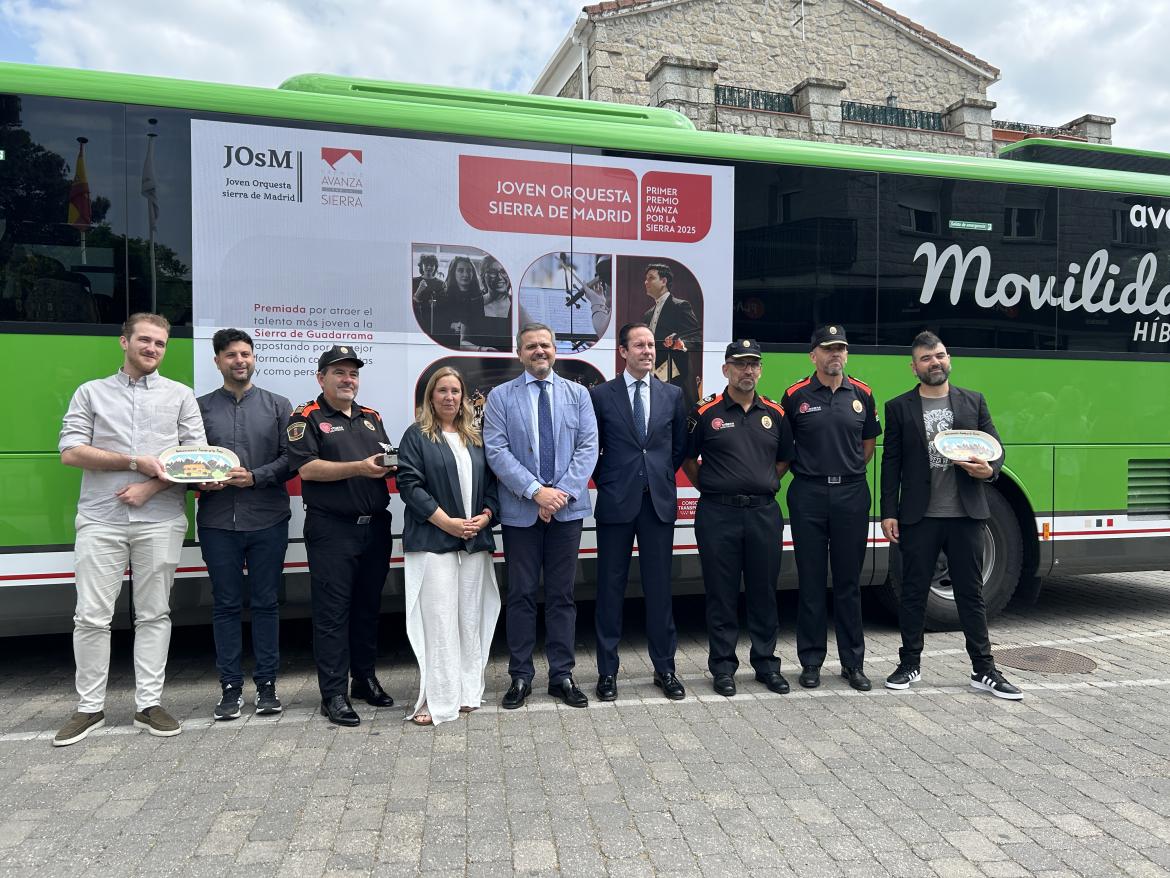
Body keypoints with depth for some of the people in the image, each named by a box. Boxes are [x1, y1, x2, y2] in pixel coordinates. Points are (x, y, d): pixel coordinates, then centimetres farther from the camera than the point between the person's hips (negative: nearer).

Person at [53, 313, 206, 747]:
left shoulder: (181, 395, 10)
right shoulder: (91, 392, 11)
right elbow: (70, 452, 0)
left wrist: (150, 487, -10)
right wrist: (136, 461, -9)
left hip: (160, 521, 0)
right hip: (100, 520, 0)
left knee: (154, 614, 5)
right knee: (91, 616, 2)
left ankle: (148, 704, 14)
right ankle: (90, 707, 14)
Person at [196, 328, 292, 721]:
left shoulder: (277, 405, 8)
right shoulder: (201, 407, 9)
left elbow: (289, 459, 1)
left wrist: (255, 477, -12)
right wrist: (202, 481, -12)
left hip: (268, 521, 0)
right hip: (218, 522, 1)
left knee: (266, 603, 6)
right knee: (226, 605, 7)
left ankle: (267, 684, 16)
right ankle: (230, 687, 16)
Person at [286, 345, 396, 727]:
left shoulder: (372, 418, 18)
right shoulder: (306, 418, 0)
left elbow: (387, 463, 19)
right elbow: (307, 468, -13)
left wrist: (391, 465, -5)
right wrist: (360, 468, -19)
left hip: (375, 526, 6)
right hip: (331, 529, -6)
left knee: (369, 606, 13)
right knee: (332, 612, -3)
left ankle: (365, 678, 26)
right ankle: (334, 694, 3)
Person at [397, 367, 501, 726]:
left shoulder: (475, 438, 16)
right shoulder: (417, 436, 2)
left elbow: (491, 483, 15)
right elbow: (409, 484, -8)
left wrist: (486, 516, -4)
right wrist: (448, 522, -14)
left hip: (475, 541, 5)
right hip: (433, 542, -4)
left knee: (471, 618, 7)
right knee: (438, 620, -7)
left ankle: (467, 692, 16)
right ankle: (436, 699, -3)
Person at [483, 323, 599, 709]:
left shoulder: (578, 394, 9)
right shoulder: (500, 397, 4)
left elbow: (587, 447, 0)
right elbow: (497, 451, -5)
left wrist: (563, 493, -12)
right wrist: (535, 491, -15)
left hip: (567, 508, 1)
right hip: (520, 511, -1)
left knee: (562, 594, 8)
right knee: (521, 595, 6)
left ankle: (561, 675, 18)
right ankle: (520, 676, 17)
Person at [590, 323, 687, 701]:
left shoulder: (672, 395, 8)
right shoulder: (601, 395, 1)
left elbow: (680, 446, 16)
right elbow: (592, 448, 7)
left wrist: (661, 477, 10)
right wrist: (607, 483, 2)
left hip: (660, 503, 2)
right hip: (616, 503, -1)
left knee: (659, 588, 7)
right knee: (610, 588, 5)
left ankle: (665, 668, 19)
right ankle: (607, 671, 15)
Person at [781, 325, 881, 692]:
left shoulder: (861, 394, 7)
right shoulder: (795, 396, 0)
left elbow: (868, 444, 17)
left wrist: (846, 471, 10)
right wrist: (810, 470, 2)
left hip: (851, 493, 2)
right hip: (808, 495, -2)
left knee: (849, 581, 8)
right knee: (811, 581, 5)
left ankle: (853, 662, 19)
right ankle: (811, 661, 15)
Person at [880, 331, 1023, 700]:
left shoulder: (974, 402, 9)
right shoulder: (898, 408, 4)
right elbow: (891, 464, 1)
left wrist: (989, 470, -15)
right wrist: (888, 513, -4)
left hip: (966, 516, 1)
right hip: (919, 517, -1)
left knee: (971, 593, 9)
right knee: (914, 593, 8)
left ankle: (984, 670, 18)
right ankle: (910, 664, 21)